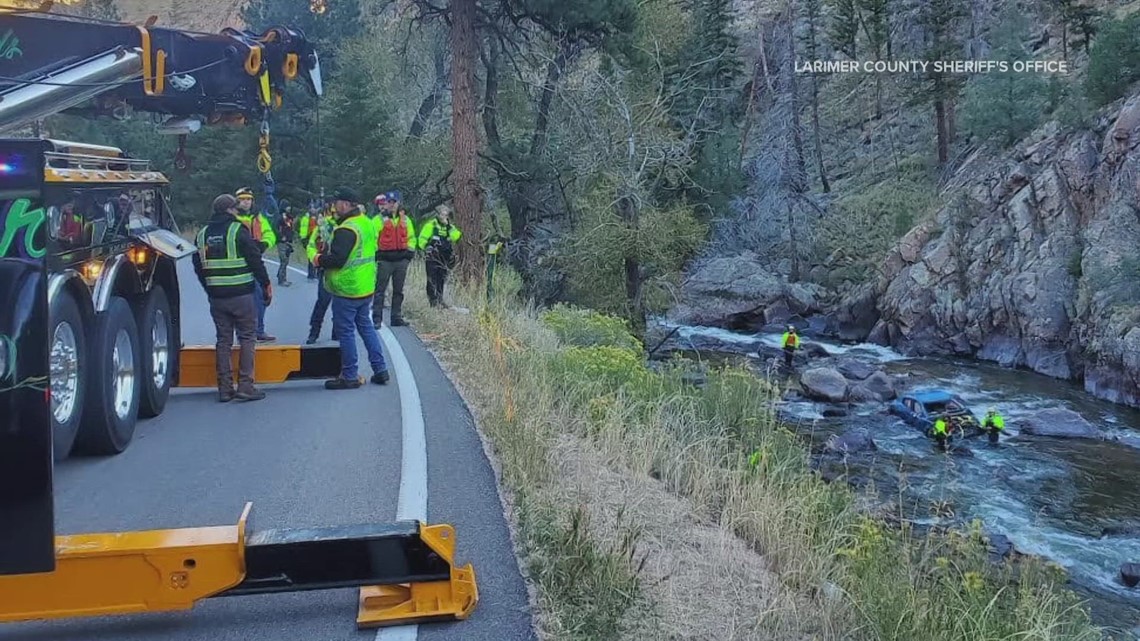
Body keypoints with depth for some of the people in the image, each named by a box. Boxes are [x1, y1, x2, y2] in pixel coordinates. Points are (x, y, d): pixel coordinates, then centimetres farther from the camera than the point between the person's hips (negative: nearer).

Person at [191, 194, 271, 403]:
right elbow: (255, 260, -9)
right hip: (241, 295, -5)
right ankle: (245, 386, -4)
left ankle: (225, 388, 9)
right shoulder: (238, 230, -8)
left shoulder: (203, 234, 10)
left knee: (223, 340, 10)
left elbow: (198, 266, 17)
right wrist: (266, 284, 2)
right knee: (247, 338, 2)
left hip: (216, 297, 5)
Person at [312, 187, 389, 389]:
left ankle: (349, 376, 6)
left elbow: (337, 259, -26)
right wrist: (326, 257, 14)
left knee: (346, 331, 0)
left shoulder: (347, 229, -20)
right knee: (366, 326, 17)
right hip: (367, 287, 9)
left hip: (347, 289, -9)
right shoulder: (367, 223, 10)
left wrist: (319, 260, -7)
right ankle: (380, 370, 19)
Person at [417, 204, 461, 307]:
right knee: (432, 280, -5)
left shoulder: (450, 227, 10)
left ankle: (440, 300, 18)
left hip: (444, 258, 5)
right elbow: (422, 239, -6)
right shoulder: (431, 225, -6)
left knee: (441, 279, 10)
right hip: (432, 257, -5)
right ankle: (433, 301, -2)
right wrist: (425, 249, -6)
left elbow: (456, 237, -7)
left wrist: (449, 226, -13)